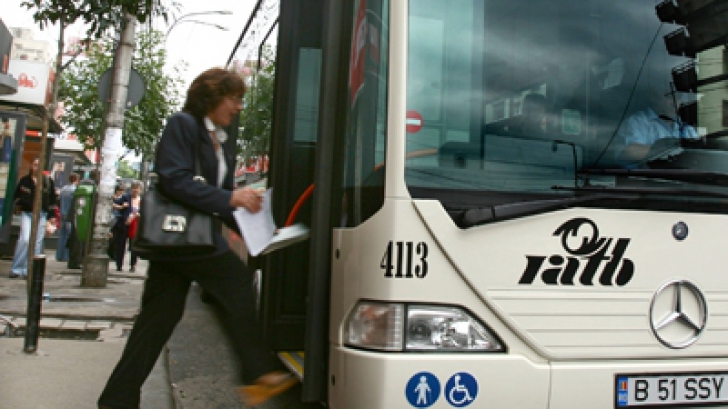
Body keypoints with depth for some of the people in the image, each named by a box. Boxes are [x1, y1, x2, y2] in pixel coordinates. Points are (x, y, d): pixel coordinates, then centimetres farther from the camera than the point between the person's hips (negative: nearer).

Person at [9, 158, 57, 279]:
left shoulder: (48, 181, 6)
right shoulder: (24, 180, 6)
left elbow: (52, 199, 8)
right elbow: (17, 196, 14)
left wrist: (52, 215, 3)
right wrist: (23, 203, -6)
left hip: (42, 215, 1)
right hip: (27, 213, -1)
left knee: (37, 243, 0)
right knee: (25, 239, -14)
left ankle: (29, 271, 8)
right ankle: (16, 268, -4)